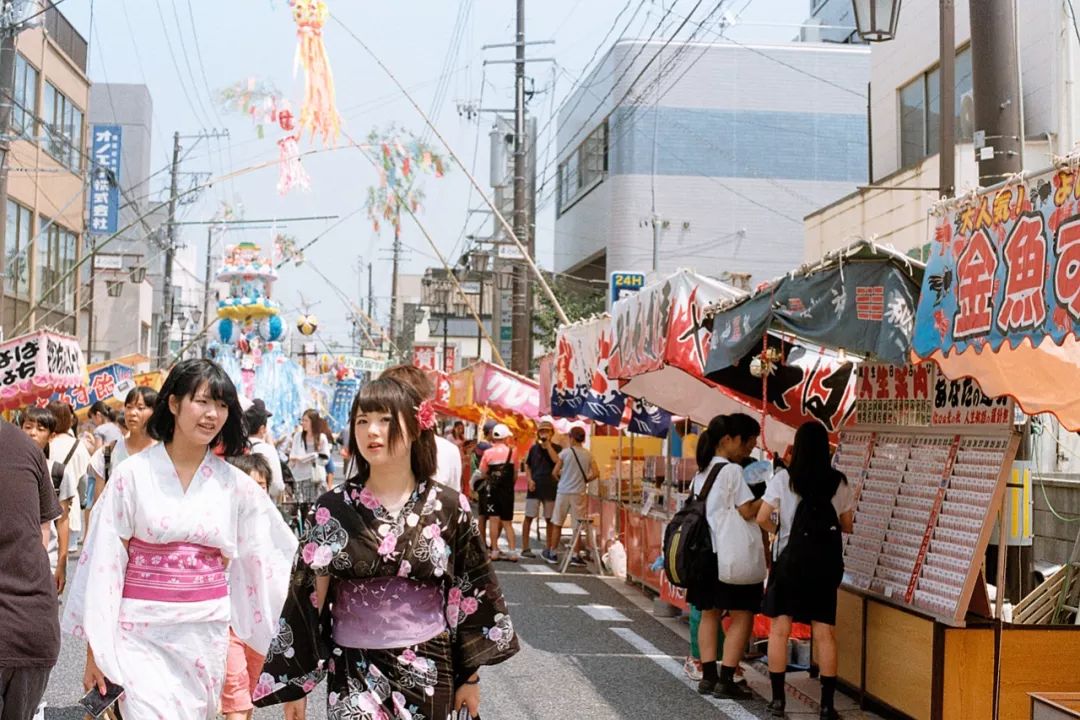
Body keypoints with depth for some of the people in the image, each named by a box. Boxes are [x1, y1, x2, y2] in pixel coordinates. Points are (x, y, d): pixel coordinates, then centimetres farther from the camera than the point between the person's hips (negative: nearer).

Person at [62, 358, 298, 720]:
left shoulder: (235, 485, 3)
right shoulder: (132, 475, -4)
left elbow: (265, 563, 9)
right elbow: (105, 564, -4)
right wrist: (95, 647, -5)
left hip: (207, 635, 3)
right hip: (141, 634, -3)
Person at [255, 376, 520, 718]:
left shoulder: (449, 508, -3)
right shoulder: (333, 508, -3)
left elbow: (471, 592, 4)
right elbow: (308, 595, 0)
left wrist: (470, 676, 6)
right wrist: (294, 682, 1)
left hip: (427, 671, 1)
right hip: (354, 670, -1)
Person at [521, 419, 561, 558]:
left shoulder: (557, 448, 4)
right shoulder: (534, 448, 8)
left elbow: (556, 460, -16)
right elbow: (527, 466, 14)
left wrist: (548, 444, -13)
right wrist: (530, 480, -2)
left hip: (550, 488, 0)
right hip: (535, 487, 0)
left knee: (550, 519, 6)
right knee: (529, 517, -3)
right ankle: (525, 548, 0)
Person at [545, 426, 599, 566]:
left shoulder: (565, 453, -5)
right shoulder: (589, 455, 1)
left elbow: (555, 472, -3)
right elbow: (595, 473, -4)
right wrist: (584, 481, 11)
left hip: (563, 491, -1)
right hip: (579, 493, 1)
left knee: (557, 524, 10)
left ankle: (553, 554, 16)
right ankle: (575, 556, 3)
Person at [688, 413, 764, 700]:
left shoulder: (702, 472, 13)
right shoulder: (732, 471, -12)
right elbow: (747, 512, -15)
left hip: (707, 550, 8)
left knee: (710, 613, 13)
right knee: (742, 615, -1)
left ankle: (708, 676, 14)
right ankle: (726, 681, -3)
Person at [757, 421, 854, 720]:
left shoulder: (783, 479, -5)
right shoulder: (838, 483, 0)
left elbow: (762, 519, -6)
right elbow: (847, 525, 8)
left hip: (789, 558, -1)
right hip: (824, 562, 2)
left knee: (780, 628, 7)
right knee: (824, 632, 5)